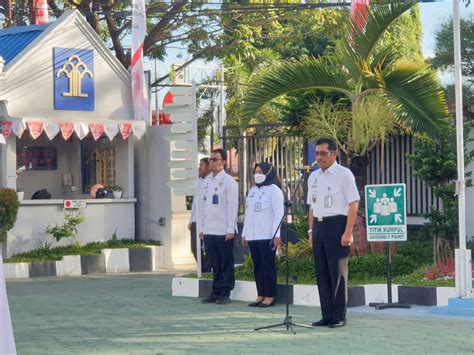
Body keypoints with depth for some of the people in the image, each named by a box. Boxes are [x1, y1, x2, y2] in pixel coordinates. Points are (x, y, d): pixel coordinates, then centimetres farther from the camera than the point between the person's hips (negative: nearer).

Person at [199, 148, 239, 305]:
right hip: (209, 230, 6)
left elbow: (233, 206, -10)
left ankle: (225, 293, 5)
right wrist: (201, 228, 12)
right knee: (215, 263, 10)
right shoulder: (206, 181, 14)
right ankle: (216, 292, 15)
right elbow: (202, 205, 16)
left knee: (226, 263, 1)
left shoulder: (228, 181, -5)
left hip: (224, 231, -6)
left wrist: (230, 229, -14)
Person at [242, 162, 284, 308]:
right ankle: (261, 295, 13)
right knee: (257, 266, 8)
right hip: (253, 236, 7)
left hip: (267, 236, -7)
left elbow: (279, 213, -11)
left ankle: (270, 297, 0)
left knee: (268, 265, -4)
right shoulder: (252, 190, 18)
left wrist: (276, 235, -17)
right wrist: (244, 234, 17)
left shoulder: (274, 190, -5)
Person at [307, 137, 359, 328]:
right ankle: (327, 315, 15)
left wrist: (348, 232, -16)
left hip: (337, 224, -7)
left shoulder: (343, 174, -7)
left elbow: (353, 204, -10)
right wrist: (311, 231, 13)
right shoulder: (313, 177, 13)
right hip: (319, 226, 7)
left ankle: (339, 316, 5)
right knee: (321, 272, 8)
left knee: (337, 272, -2)